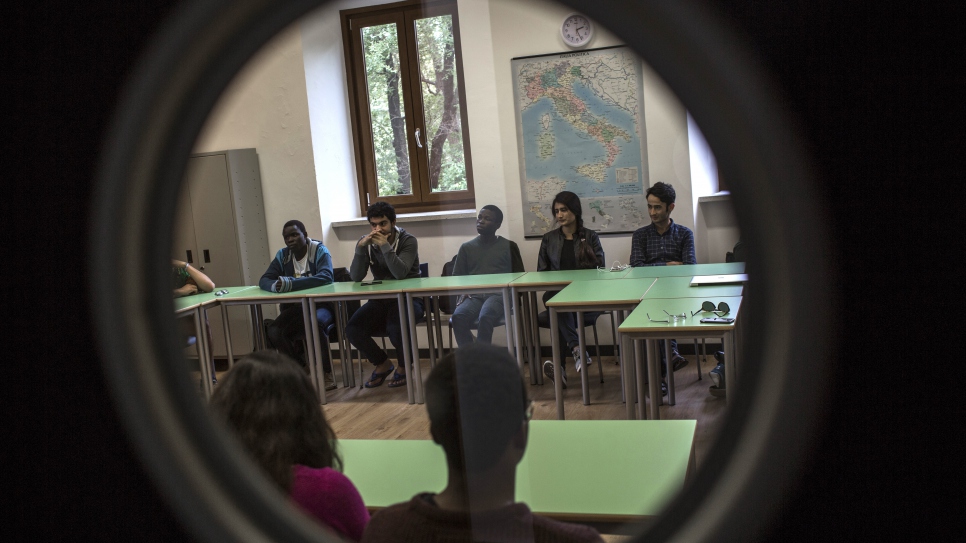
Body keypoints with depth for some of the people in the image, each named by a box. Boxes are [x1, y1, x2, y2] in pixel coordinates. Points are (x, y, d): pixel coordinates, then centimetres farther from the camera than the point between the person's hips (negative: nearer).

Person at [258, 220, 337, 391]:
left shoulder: (319, 251, -8)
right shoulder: (283, 255, 8)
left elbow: (326, 277, -27)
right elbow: (264, 280, 1)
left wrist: (289, 284, -36)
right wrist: (275, 286, -26)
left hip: (320, 305, -4)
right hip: (294, 308, 5)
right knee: (273, 331, -24)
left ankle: (326, 373, -18)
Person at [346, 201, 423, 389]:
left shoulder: (408, 240, -9)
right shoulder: (367, 242, 2)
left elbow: (400, 273, -24)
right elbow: (356, 277, -8)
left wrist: (385, 246, -28)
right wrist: (361, 247, -20)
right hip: (380, 299, 4)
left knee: (395, 328, -33)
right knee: (353, 329, -18)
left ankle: (404, 366, 0)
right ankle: (382, 364, 9)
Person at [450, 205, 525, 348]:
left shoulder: (509, 247, 11)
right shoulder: (467, 248, 17)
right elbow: (457, 278, 17)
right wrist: (463, 293, -4)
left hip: (499, 295, -2)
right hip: (473, 296, 2)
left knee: (485, 317, -36)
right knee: (458, 317, -32)